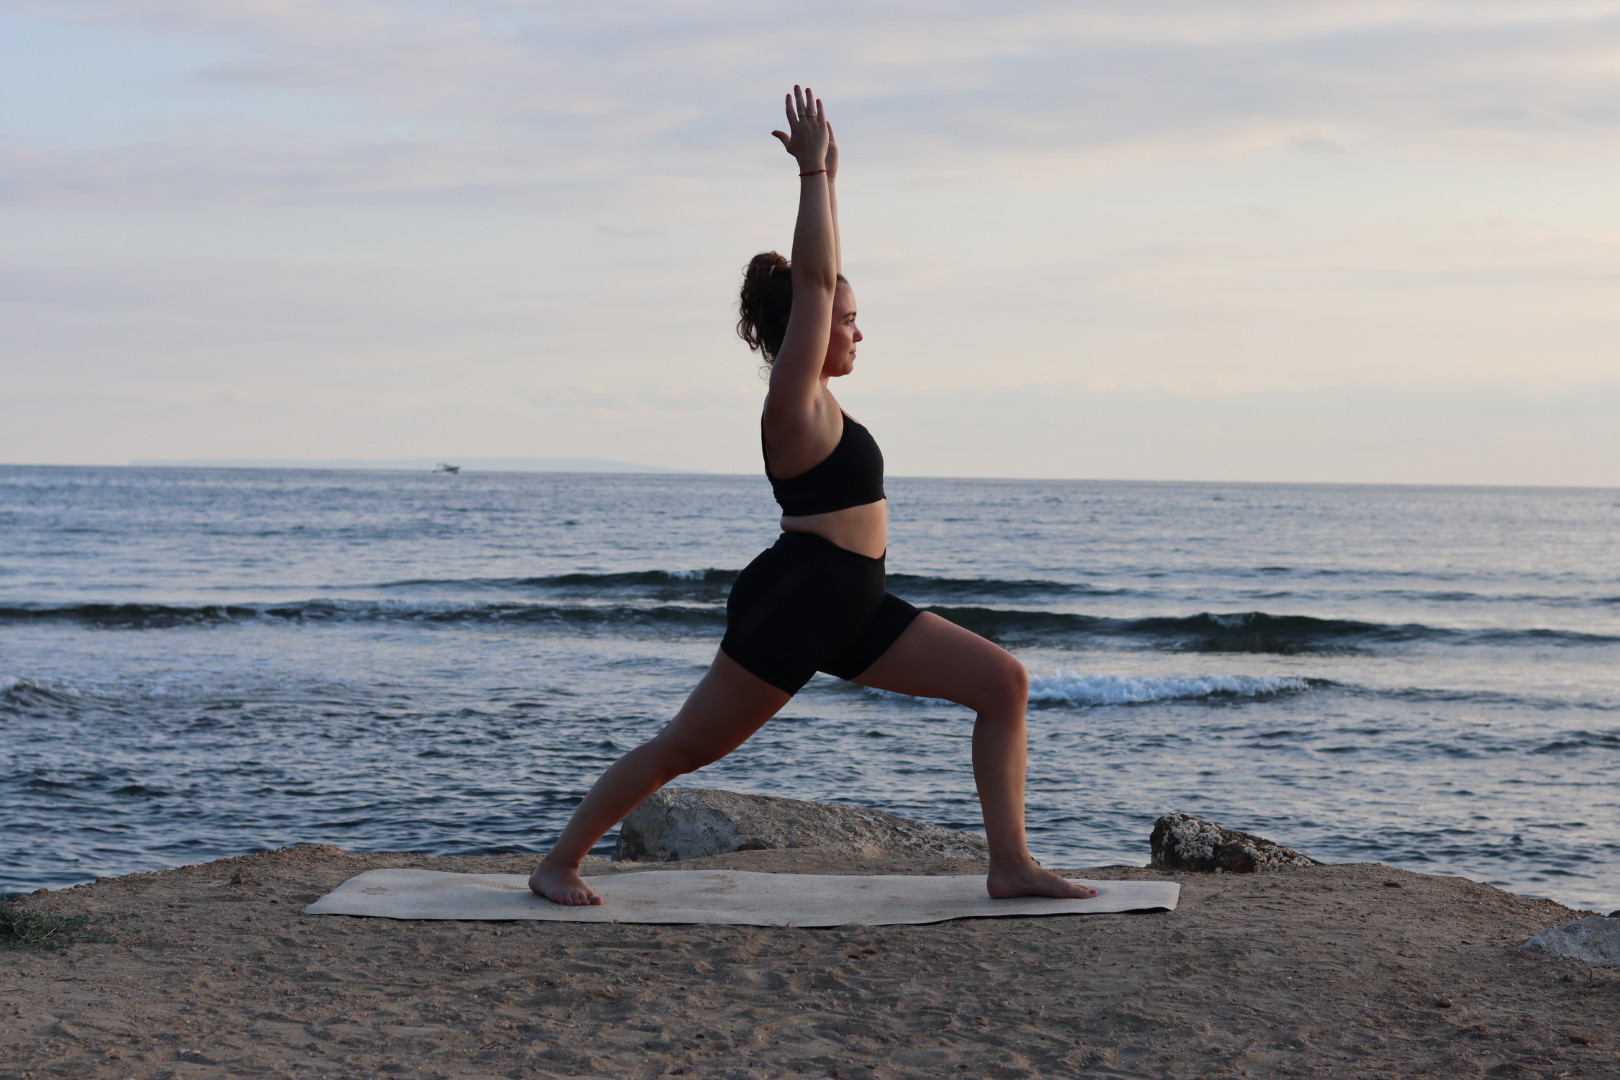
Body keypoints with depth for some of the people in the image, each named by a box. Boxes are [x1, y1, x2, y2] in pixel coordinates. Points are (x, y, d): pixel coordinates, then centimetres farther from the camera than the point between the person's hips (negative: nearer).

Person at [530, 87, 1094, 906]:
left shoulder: (813, 395, 14)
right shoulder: (794, 399, -10)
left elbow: (816, 275, 20)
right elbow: (813, 280, -20)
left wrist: (827, 177, 20)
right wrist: (813, 171, -17)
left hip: (854, 609, 9)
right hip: (794, 601, -9)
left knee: (1003, 683, -1)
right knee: (685, 747, 1)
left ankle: (1010, 865, -3)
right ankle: (557, 863, 15)